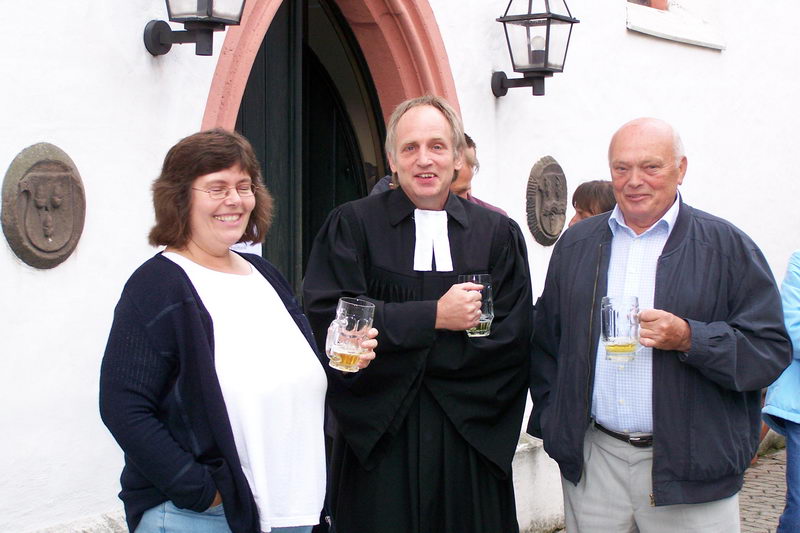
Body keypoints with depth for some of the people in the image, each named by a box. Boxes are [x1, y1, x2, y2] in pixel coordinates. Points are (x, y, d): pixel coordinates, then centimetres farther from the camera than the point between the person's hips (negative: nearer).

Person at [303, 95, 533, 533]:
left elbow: (510, 336, -3)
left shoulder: (498, 233, 6)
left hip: (469, 439, 2)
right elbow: (325, 315, -10)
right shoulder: (352, 226, 2)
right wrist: (433, 317, -14)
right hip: (379, 437, -1)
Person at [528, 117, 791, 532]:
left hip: (690, 470, -3)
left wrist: (689, 338, -19)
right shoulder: (575, 245, 11)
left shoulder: (727, 246, 0)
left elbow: (771, 349, -5)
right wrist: (552, 426, 8)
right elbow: (544, 342, 17)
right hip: (591, 462, 3)